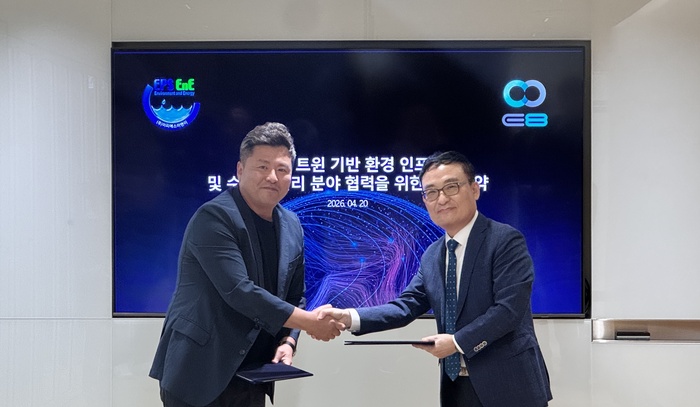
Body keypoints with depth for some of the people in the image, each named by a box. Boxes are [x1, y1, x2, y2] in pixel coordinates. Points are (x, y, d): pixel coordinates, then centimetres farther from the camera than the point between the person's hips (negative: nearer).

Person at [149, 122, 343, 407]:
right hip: (198, 375, -6)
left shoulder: (292, 227, 5)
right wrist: (308, 322, -20)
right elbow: (238, 291, -25)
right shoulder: (214, 217, -16)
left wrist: (288, 341, -5)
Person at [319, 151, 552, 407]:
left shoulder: (506, 240, -11)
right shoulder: (431, 256, 10)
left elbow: (509, 308, -19)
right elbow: (406, 306, 5)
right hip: (456, 386, 6)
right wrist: (350, 317, -9)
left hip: (508, 385, -6)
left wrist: (457, 342, -18)